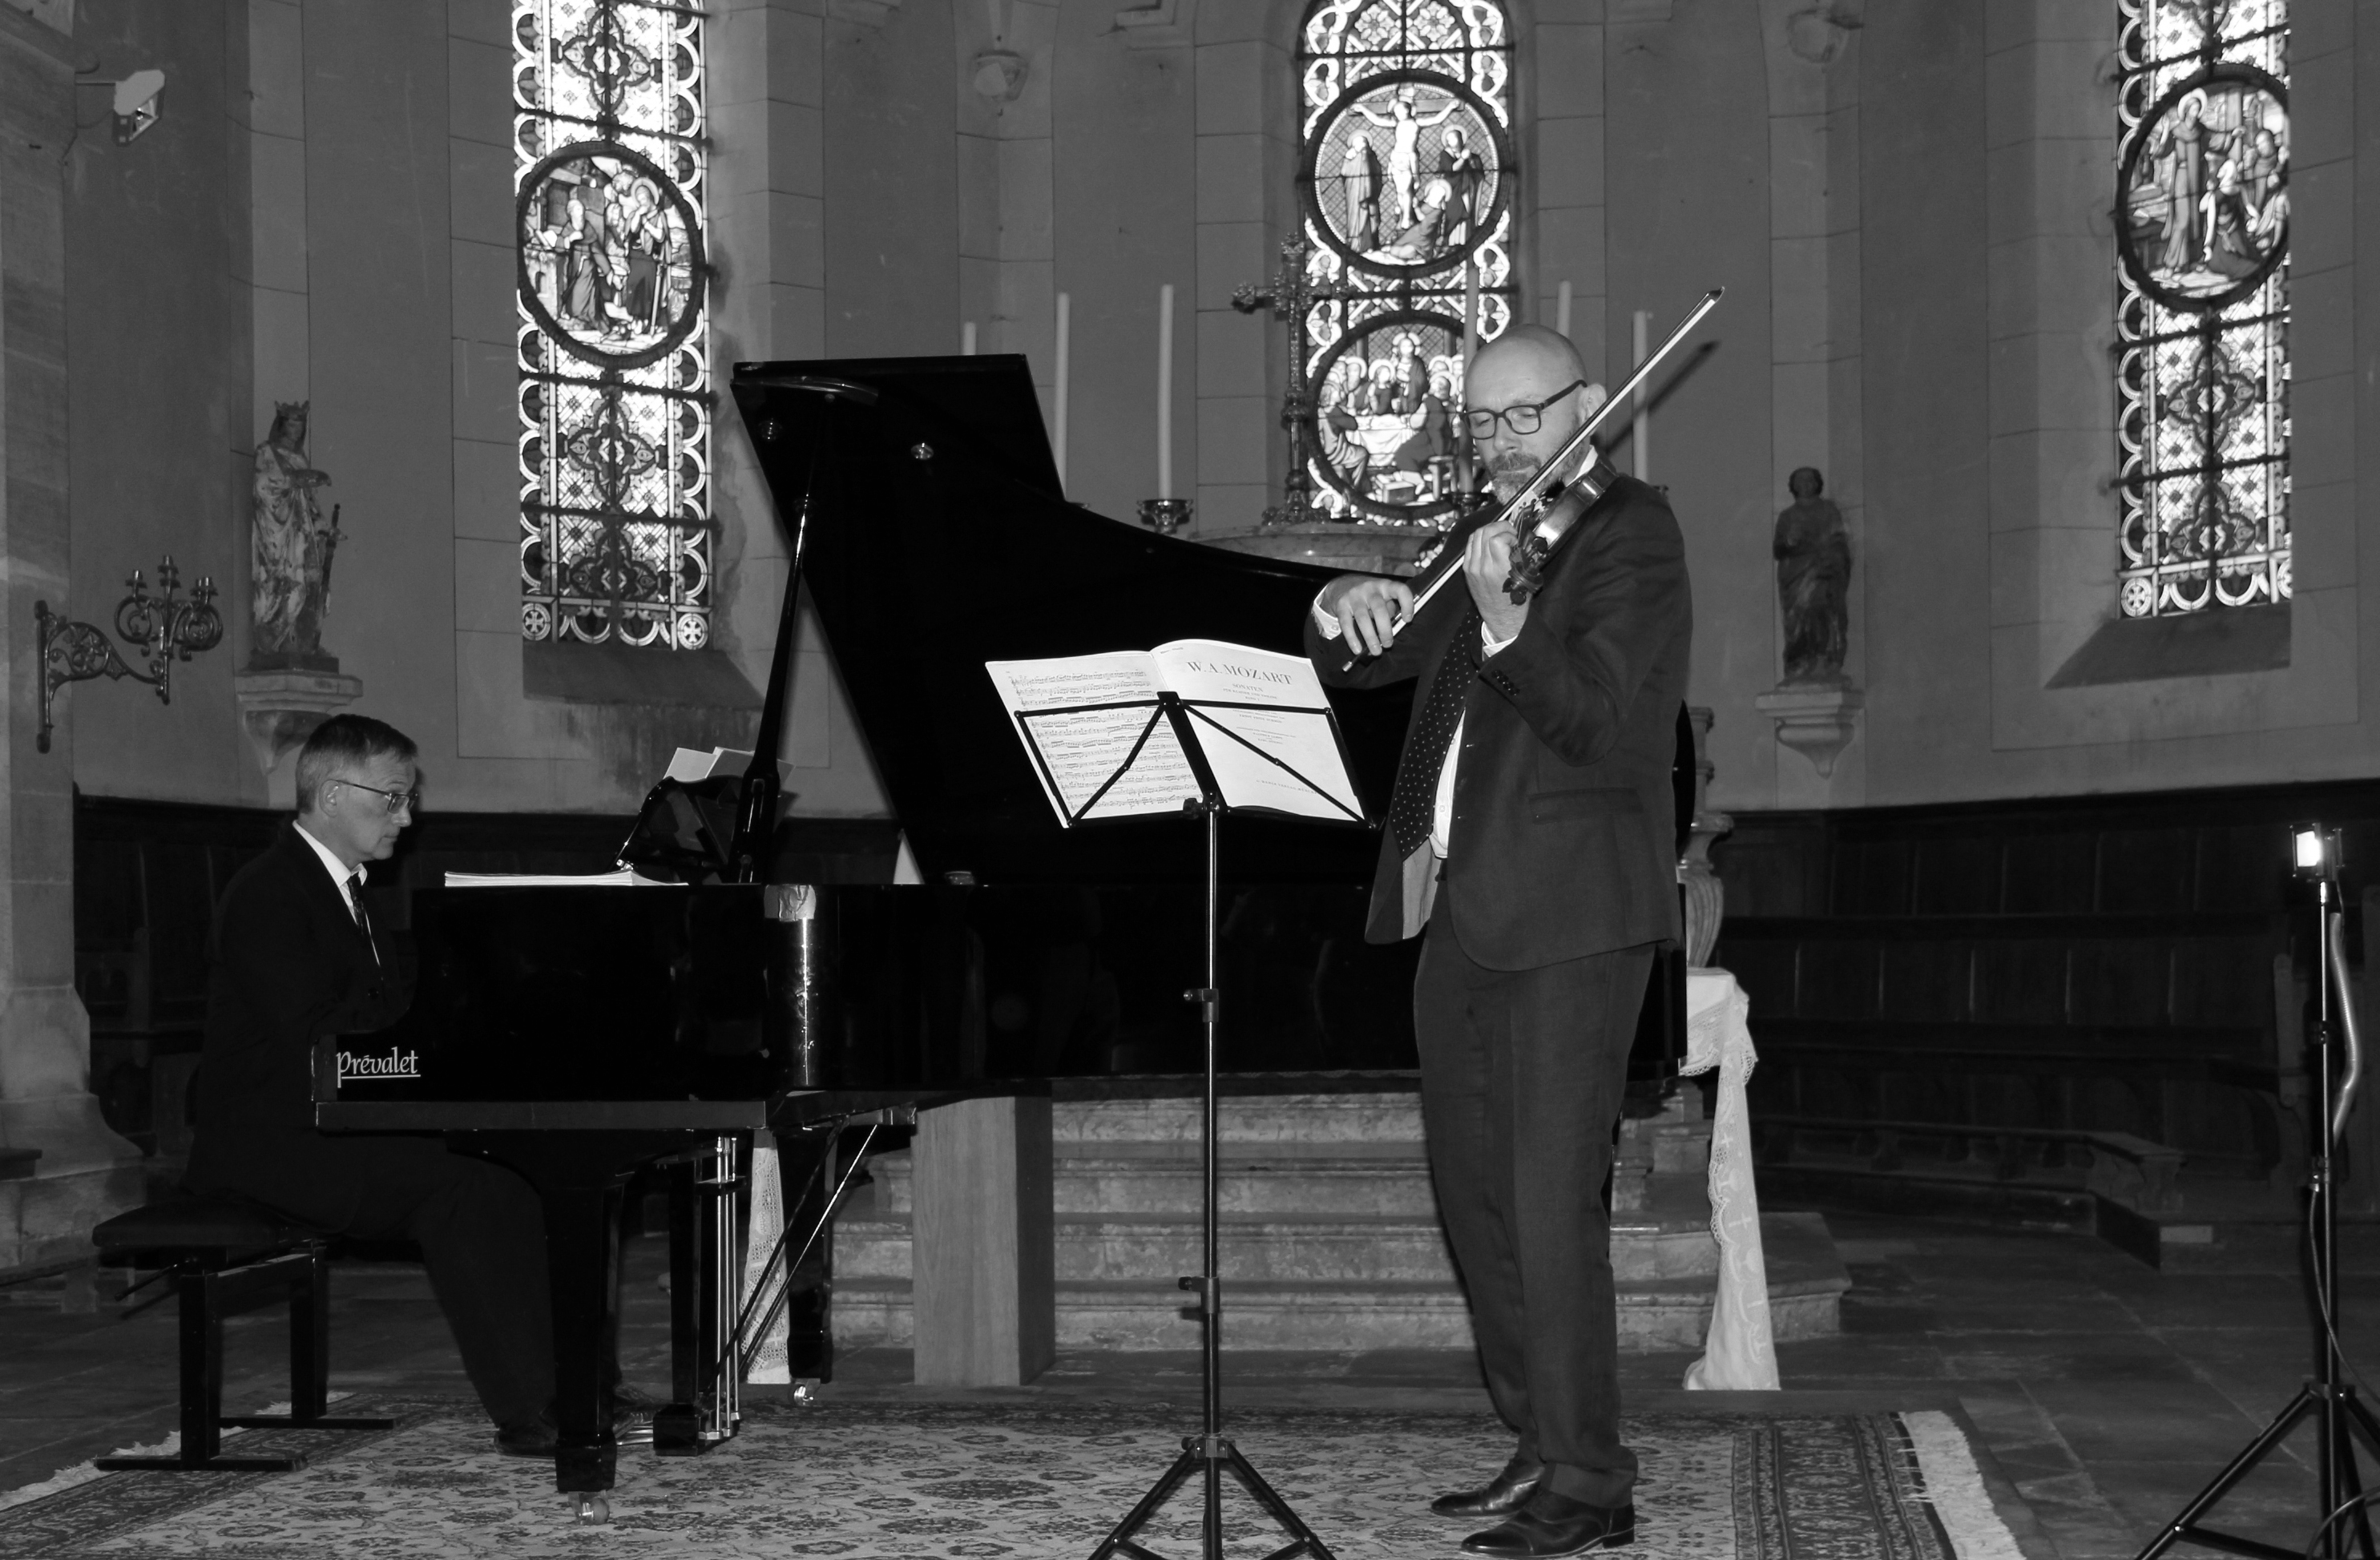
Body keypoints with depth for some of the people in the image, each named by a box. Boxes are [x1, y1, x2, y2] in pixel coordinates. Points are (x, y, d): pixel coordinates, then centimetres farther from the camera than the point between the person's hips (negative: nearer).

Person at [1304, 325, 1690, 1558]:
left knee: (1553, 1198, -10)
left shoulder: (1631, 533, -5)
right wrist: (1343, 614, -12)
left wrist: (1504, 622, -33)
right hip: (1459, 904, 9)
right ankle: (1540, 1444, 25)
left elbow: (1599, 720, -18)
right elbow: (1358, 667, 11)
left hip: (1570, 911, -8)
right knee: (1471, 1184, 14)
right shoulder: (1482, 539, 17)